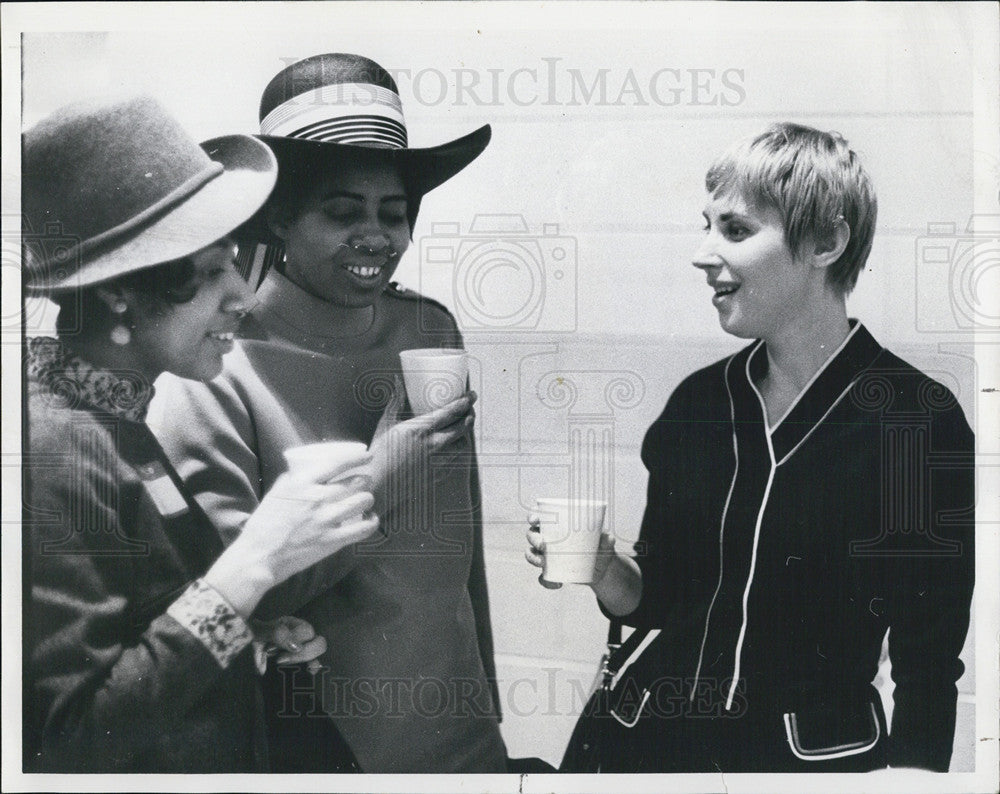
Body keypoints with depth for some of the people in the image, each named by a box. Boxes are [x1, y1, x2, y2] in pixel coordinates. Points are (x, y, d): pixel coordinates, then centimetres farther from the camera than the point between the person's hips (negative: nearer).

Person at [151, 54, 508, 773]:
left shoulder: (433, 330, -3)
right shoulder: (218, 369, -18)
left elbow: (462, 537, 5)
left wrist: (487, 699, 10)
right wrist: (379, 478, -23)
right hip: (313, 742, -4)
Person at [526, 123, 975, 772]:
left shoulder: (919, 417, -14)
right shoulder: (699, 401, -1)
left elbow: (927, 661, -10)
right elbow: (659, 599, 7)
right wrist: (605, 570, -10)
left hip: (815, 755, -4)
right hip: (657, 739, 4)